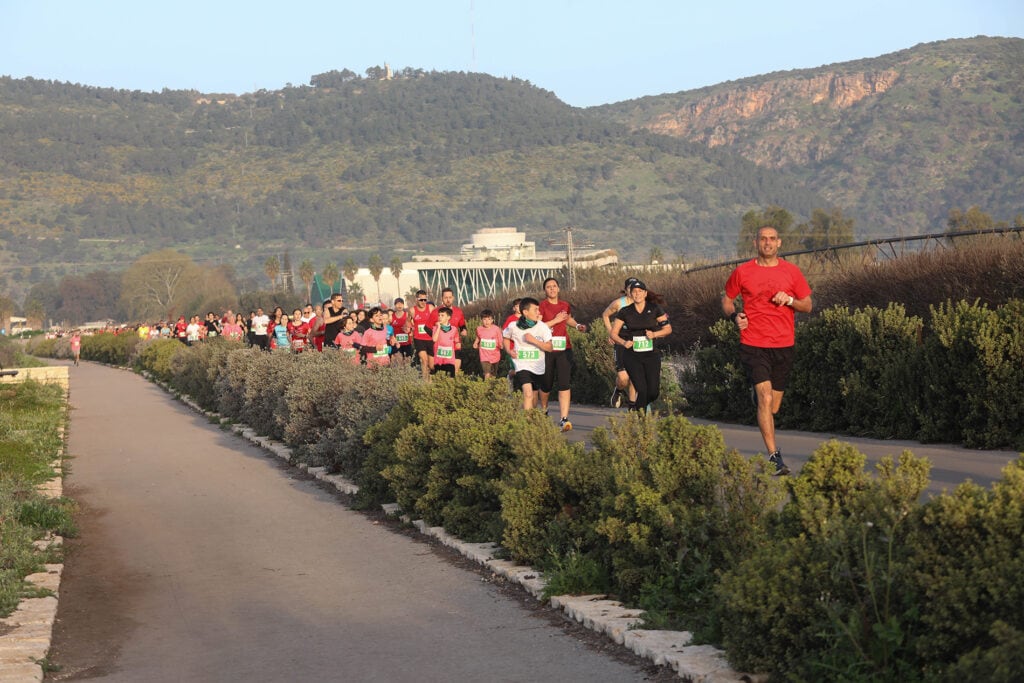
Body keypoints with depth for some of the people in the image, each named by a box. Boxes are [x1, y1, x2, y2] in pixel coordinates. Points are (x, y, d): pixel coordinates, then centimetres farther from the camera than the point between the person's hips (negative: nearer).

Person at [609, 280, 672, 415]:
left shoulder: (655, 309, 1)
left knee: (654, 392, -3)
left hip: (651, 355, 1)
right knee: (642, 390, -14)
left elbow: (668, 329, 5)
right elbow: (613, 334, 3)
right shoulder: (625, 312, 1)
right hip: (632, 356, -1)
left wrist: (654, 334, -13)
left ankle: (644, 404, 32)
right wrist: (624, 342, -16)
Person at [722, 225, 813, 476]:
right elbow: (727, 299, 16)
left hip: (784, 345, 3)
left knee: (773, 406, 10)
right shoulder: (742, 272, 2)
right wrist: (735, 316, -5)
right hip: (753, 345, -3)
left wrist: (789, 300, -10)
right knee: (766, 399, -17)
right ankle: (774, 456, -17)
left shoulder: (791, 271, 6)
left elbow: (807, 305, 10)